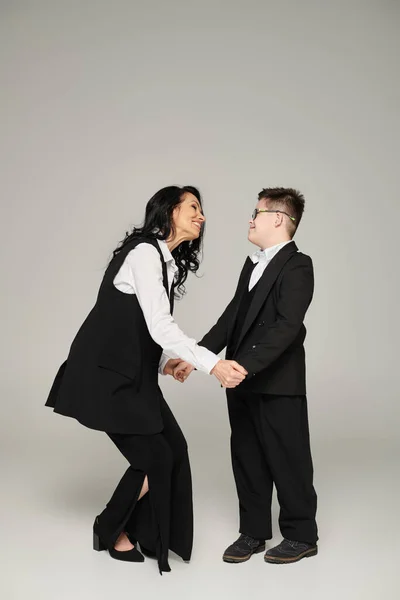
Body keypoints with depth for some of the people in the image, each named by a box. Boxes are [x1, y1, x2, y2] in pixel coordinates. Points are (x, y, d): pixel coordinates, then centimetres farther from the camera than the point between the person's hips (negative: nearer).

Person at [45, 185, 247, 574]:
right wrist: (212, 364, -33)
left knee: (173, 448, 5)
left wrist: (167, 361, 3)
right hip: (105, 374, -9)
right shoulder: (144, 251, -17)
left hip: (134, 374, 9)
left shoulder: (169, 262, 12)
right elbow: (159, 325, -27)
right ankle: (109, 531, 19)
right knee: (154, 457, -5)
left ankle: (146, 534, 22)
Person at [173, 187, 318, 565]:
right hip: (243, 383, 8)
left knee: (287, 460, 5)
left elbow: (287, 326, -24)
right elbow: (232, 318, 12)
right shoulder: (253, 264, 14)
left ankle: (301, 535, 21)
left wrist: (246, 364, -32)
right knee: (247, 460, 13)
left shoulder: (297, 266, -13)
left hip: (278, 385, -8)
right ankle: (253, 532, 27)